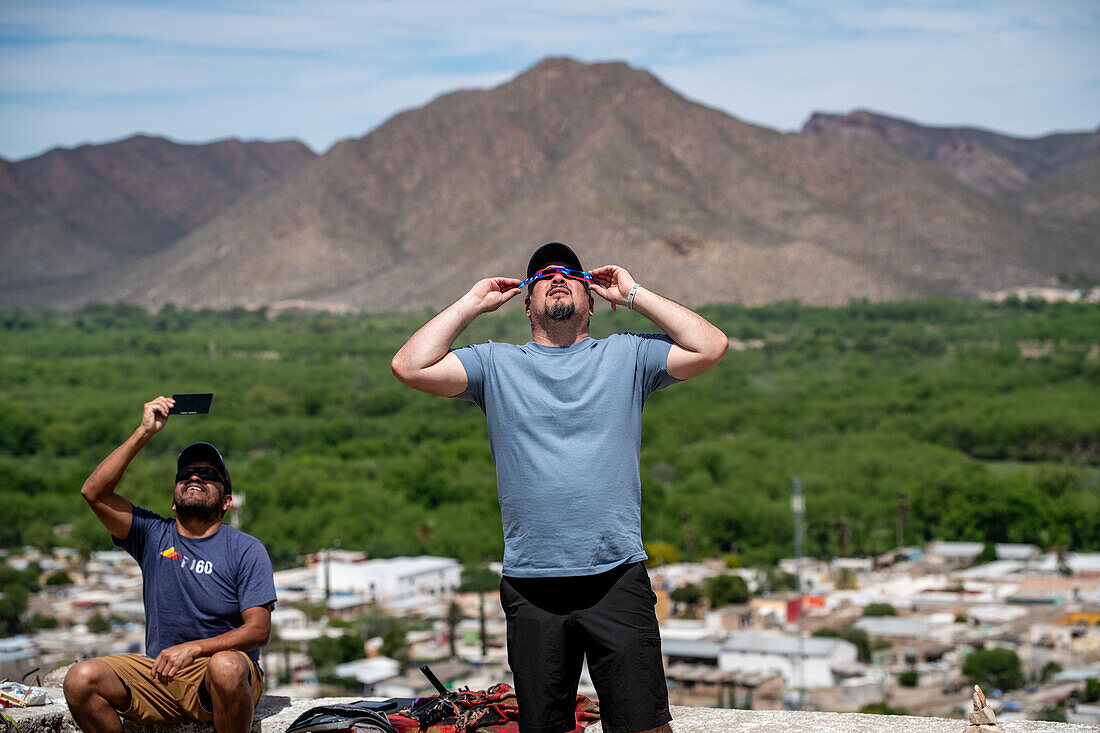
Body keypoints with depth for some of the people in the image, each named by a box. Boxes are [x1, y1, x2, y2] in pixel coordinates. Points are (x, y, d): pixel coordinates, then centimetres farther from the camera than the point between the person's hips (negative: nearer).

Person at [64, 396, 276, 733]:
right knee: (81, 678, -21)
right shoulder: (154, 535, 10)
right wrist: (144, 432, -6)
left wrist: (194, 648, -22)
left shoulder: (246, 550, 1)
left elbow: (258, 629, -7)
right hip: (157, 673, 3)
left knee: (226, 666, -38)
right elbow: (94, 492, -3)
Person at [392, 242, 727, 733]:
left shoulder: (626, 356, 11)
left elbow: (711, 347, 0)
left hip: (617, 578, -1)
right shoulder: (496, 364, 12)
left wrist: (634, 295, 6)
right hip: (530, 589, 1)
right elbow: (410, 366, 1)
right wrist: (472, 304, 9)